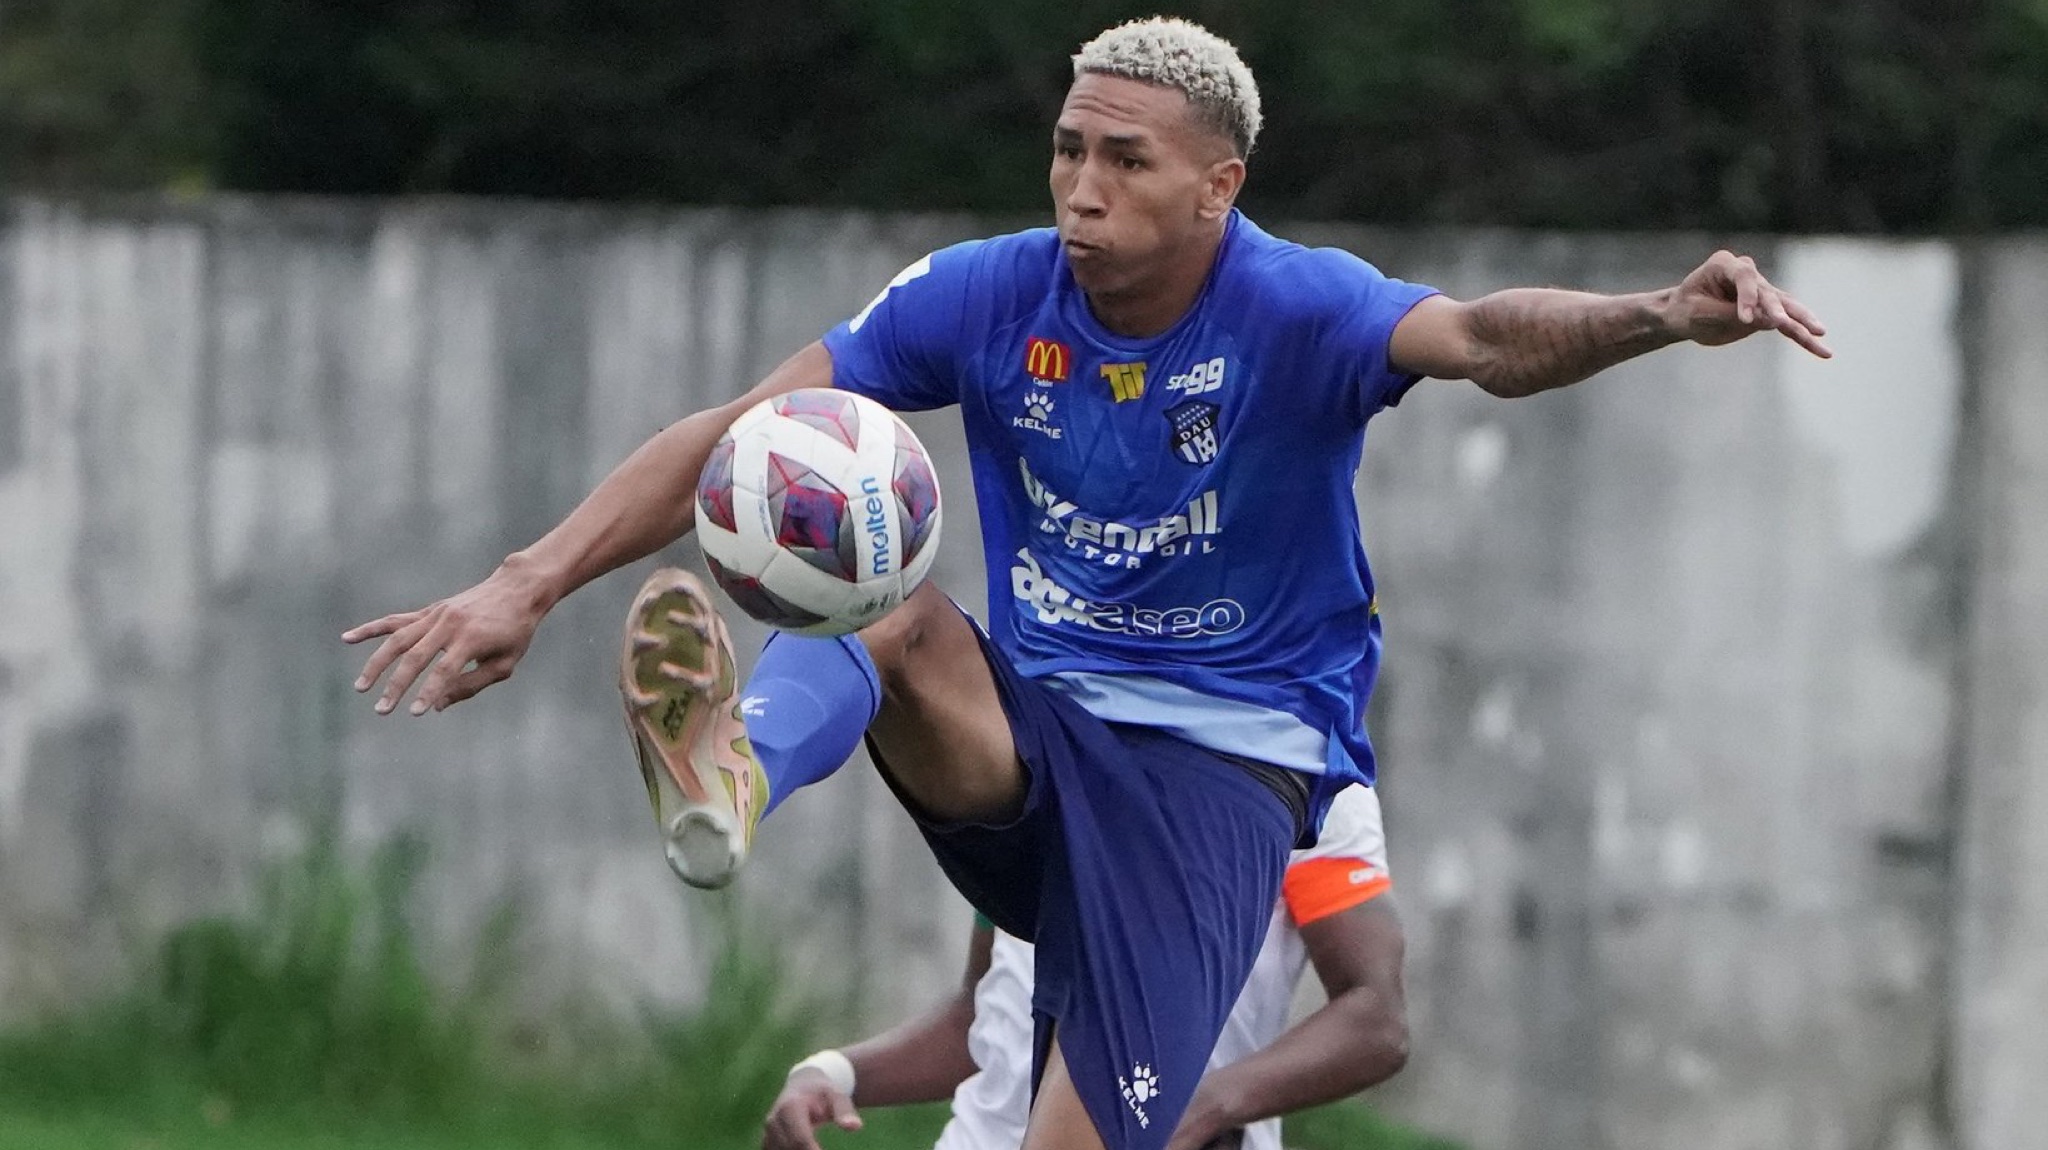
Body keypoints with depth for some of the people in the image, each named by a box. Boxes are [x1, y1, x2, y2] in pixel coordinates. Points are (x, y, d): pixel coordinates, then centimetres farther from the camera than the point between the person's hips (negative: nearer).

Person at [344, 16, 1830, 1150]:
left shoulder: (1297, 310, -13)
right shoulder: (988, 295, -3)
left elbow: (1485, 338, -33)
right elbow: (736, 437, -3)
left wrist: (1658, 316, -55)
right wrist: (527, 587, -12)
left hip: (1229, 754, -2)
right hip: (1034, 731, 2)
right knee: (896, 604, -30)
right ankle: (734, 780, -60)